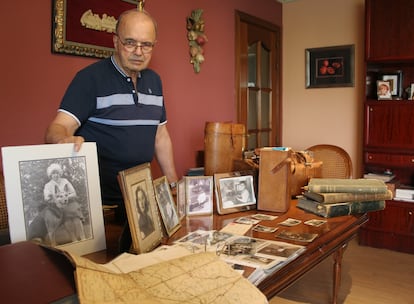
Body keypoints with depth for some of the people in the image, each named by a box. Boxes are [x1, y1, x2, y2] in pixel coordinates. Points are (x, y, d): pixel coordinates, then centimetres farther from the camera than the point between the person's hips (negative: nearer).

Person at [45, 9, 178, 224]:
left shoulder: (154, 80, 10)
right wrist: (65, 140, -42)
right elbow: (57, 129, -18)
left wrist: (174, 185, 13)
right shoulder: (90, 78, -10)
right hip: (97, 198, -5)